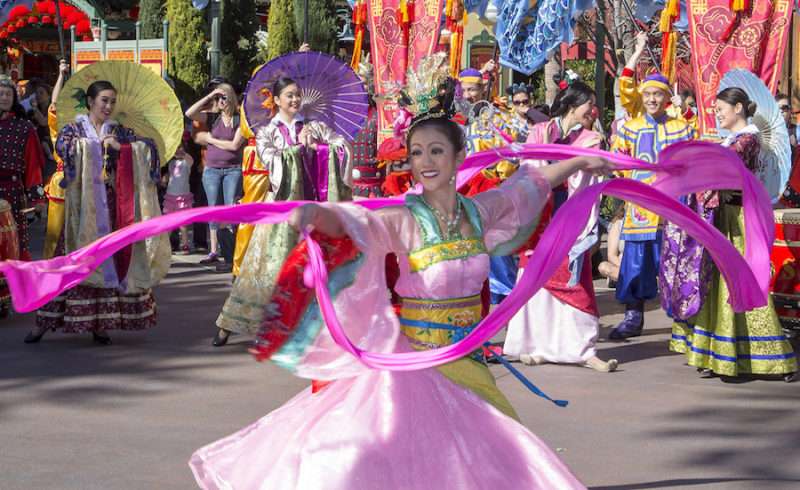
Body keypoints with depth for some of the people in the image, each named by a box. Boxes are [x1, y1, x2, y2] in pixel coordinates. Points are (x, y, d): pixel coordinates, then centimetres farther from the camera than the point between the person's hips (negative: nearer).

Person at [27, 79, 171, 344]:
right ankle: (45, 322, 0)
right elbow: (62, 146, -15)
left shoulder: (119, 131, 13)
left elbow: (148, 148, 3)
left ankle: (100, 323, 4)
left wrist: (120, 146, -11)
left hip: (111, 206, 3)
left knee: (110, 259, -2)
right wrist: (98, 144, -11)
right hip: (82, 206, -3)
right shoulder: (75, 128, 7)